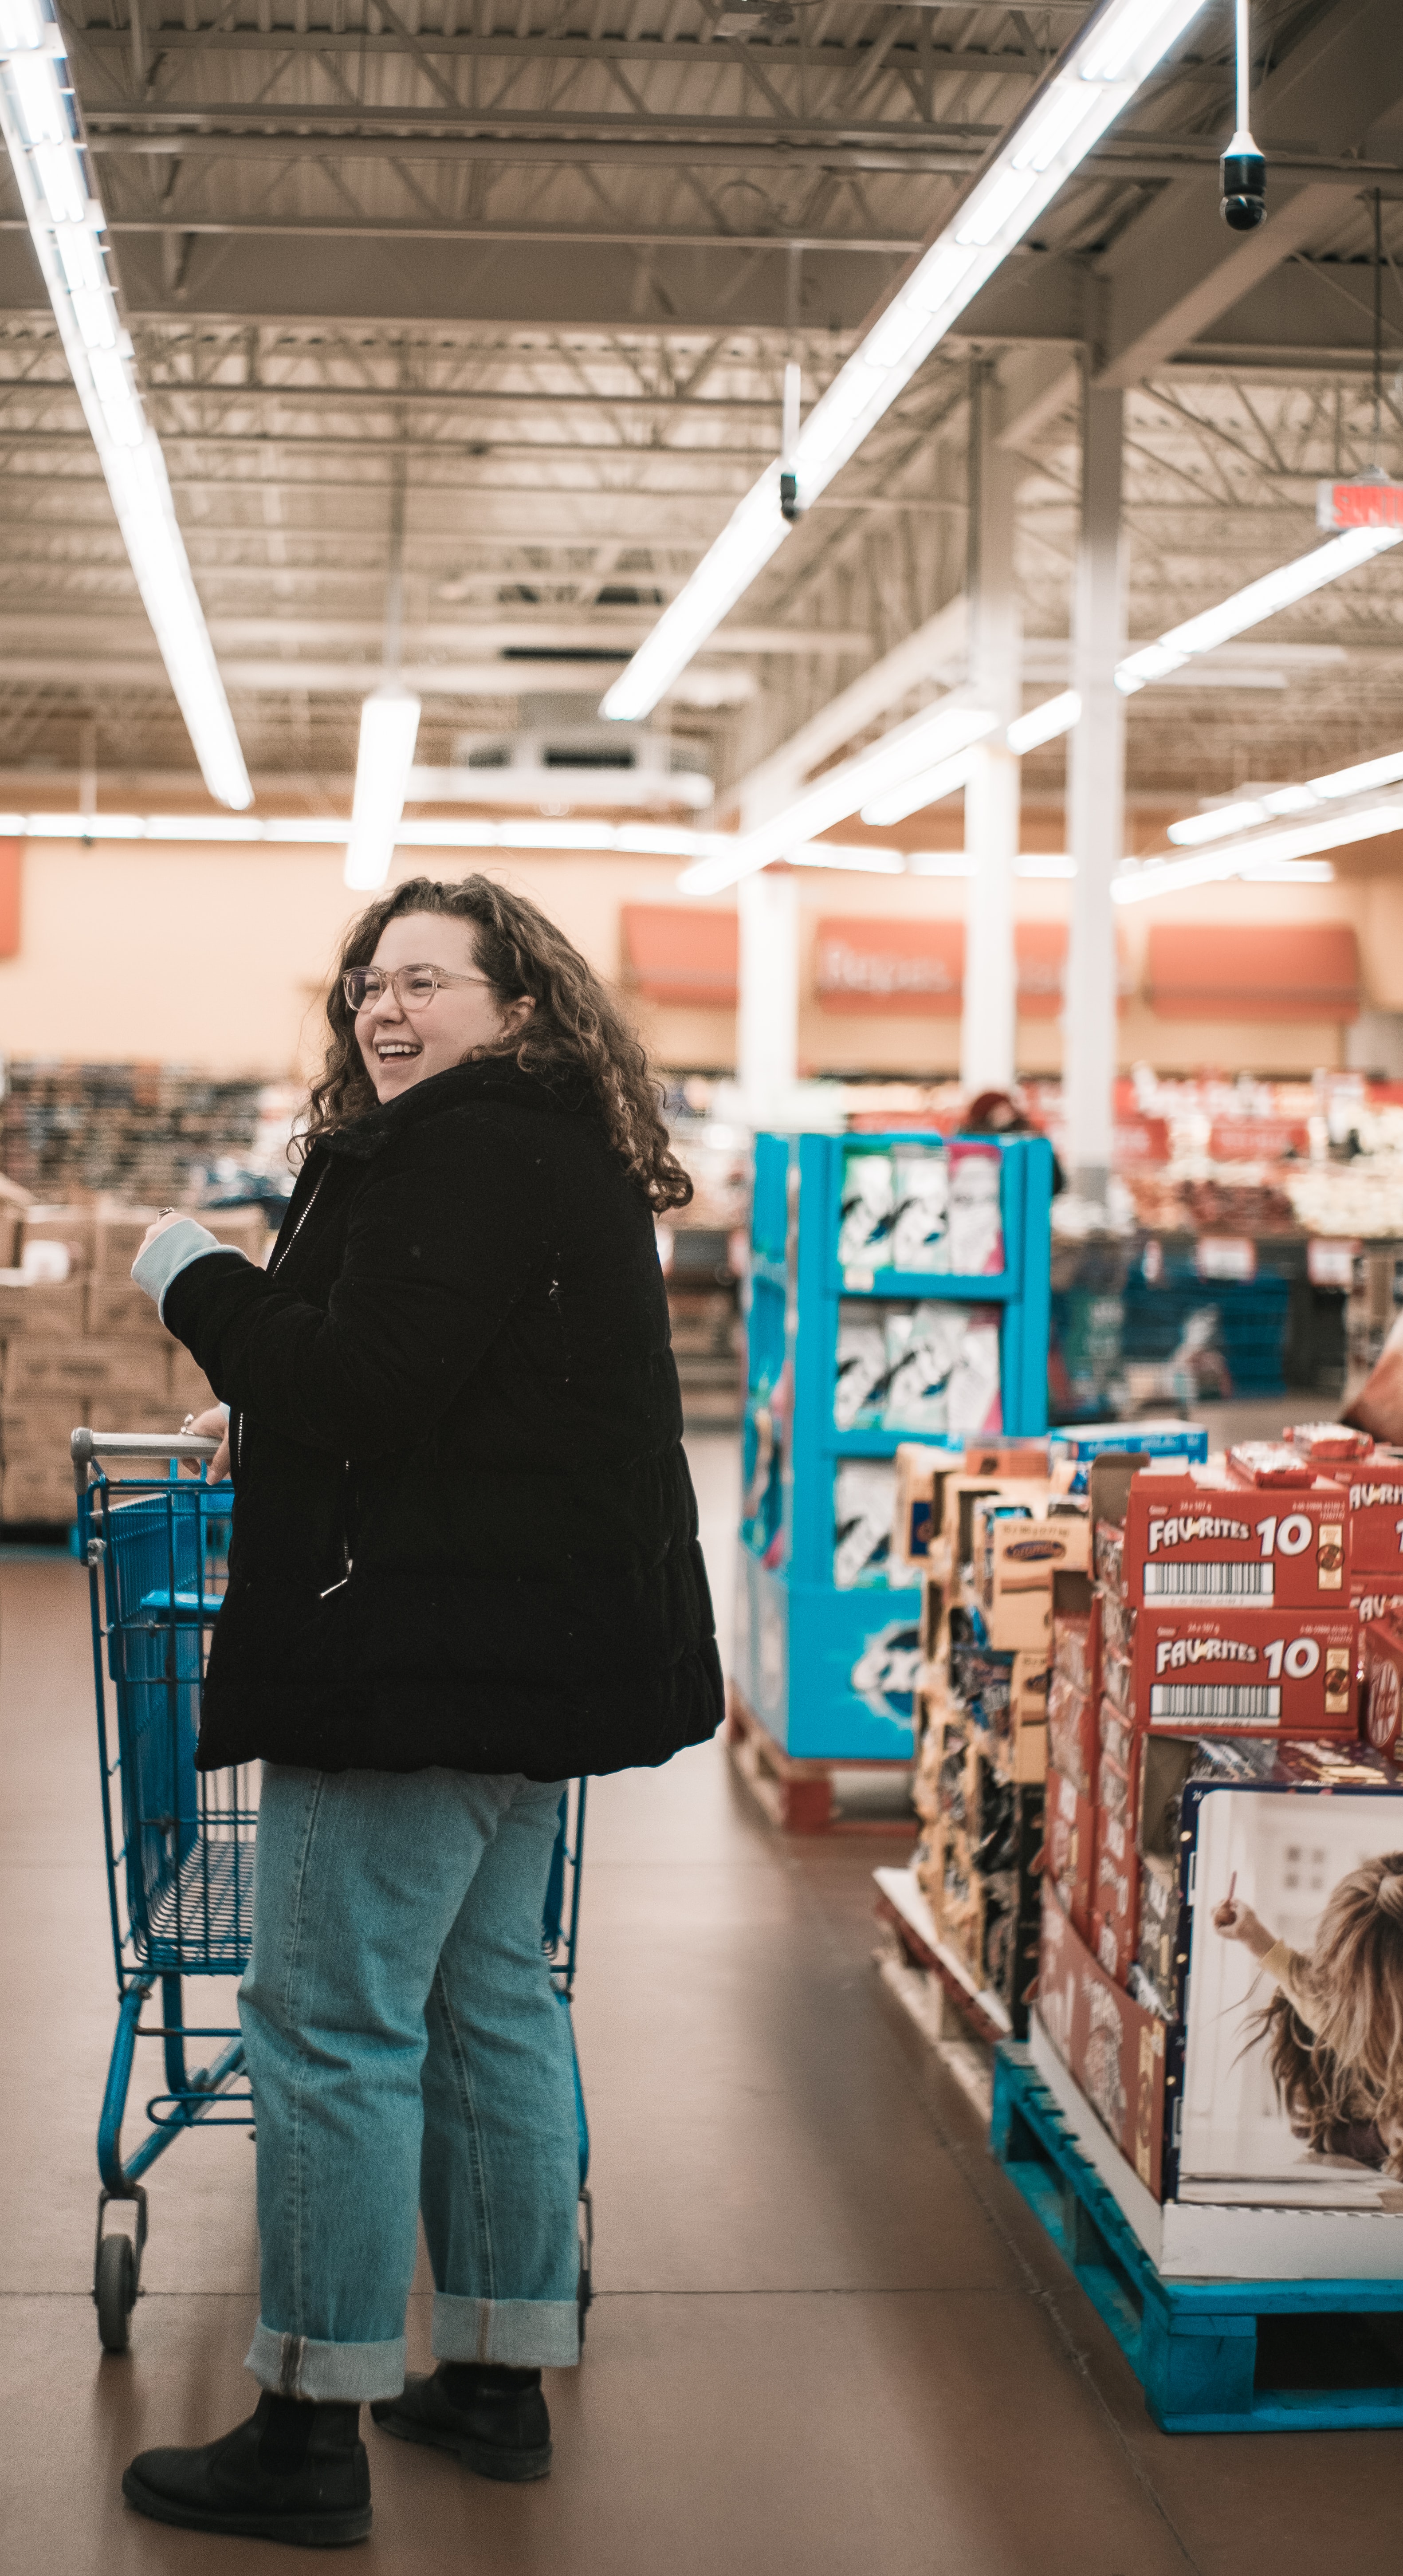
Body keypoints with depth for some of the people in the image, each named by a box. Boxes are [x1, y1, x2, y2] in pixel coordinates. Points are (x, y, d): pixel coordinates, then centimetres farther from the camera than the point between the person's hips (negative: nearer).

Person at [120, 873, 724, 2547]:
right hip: (530, 1661, 11)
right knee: (489, 2001, 16)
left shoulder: (463, 1157, -16)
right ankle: (503, 2377, 25)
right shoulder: (559, 1156, 17)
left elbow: (366, 1389, -22)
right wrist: (273, 1415, 24)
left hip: (419, 1663, -11)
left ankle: (313, 2435, 0)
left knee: (330, 2028, -5)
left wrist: (194, 1278, -9)